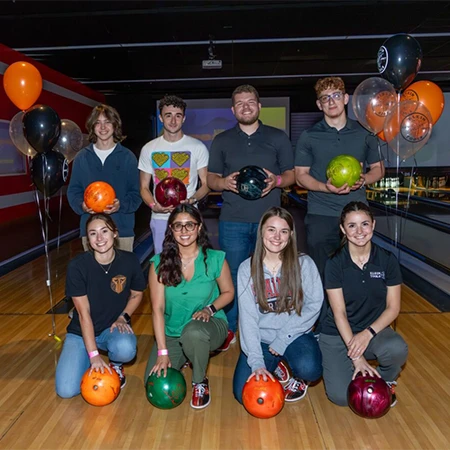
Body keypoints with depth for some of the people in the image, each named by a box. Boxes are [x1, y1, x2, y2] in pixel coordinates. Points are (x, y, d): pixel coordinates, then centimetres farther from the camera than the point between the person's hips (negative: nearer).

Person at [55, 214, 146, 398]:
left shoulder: (129, 261, -14)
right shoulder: (77, 266, -19)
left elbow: (137, 294, 5)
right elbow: (84, 313, -18)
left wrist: (123, 317, -13)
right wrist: (93, 354, -20)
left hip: (113, 327, 1)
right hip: (82, 331, 0)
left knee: (126, 349, -35)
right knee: (66, 390, -16)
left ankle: (115, 365, 4)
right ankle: (93, 364, 17)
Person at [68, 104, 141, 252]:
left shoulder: (127, 157, 2)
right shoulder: (82, 157, 7)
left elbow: (135, 193, 0)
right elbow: (73, 191, 9)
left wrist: (121, 205, -19)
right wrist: (82, 205, -12)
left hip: (122, 229, -1)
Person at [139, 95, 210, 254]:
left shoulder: (198, 147, 1)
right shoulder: (148, 149, 8)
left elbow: (206, 183, 3)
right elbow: (144, 187, 11)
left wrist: (191, 200, -16)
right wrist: (153, 205, -9)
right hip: (159, 218, 2)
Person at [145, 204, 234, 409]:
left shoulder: (215, 259, -11)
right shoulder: (160, 263, -10)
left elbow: (228, 292, 3)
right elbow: (158, 309, -12)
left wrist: (210, 309, -17)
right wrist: (162, 352, -16)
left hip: (209, 325, -2)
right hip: (172, 333, 2)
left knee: (193, 332, -37)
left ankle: (200, 382, -5)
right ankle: (183, 358, 20)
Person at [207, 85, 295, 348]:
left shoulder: (278, 137, 9)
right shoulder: (222, 141, 11)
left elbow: (292, 174, 9)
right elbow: (211, 179, 11)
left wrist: (277, 180, -13)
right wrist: (225, 182, -12)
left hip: (269, 220, 0)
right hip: (233, 221, 1)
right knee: (232, 277, 3)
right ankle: (228, 331, 19)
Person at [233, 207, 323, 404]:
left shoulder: (304, 264, -5)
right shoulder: (247, 268, -5)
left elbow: (314, 305, -9)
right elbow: (247, 317, -9)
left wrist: (282, 339, -16)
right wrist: (256, 362, -18)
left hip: (295, 335, -1)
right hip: (261, 339, 1)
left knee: (309, 369, -31)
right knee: (244, 395, -14)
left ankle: (298, 378, 8)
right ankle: (276, 367, 17)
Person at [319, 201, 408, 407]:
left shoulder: (387, 260, -7)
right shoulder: (335, 264, -13)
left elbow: (393, 307, -5)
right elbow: (339, 312, -14)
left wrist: (368, 333, -22)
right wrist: (357, 358, -19)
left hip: (374, 329, 2)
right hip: (338, 334, -1)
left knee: (397, 349, -33)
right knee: (341, 396, -18)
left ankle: (385, 381, 3)